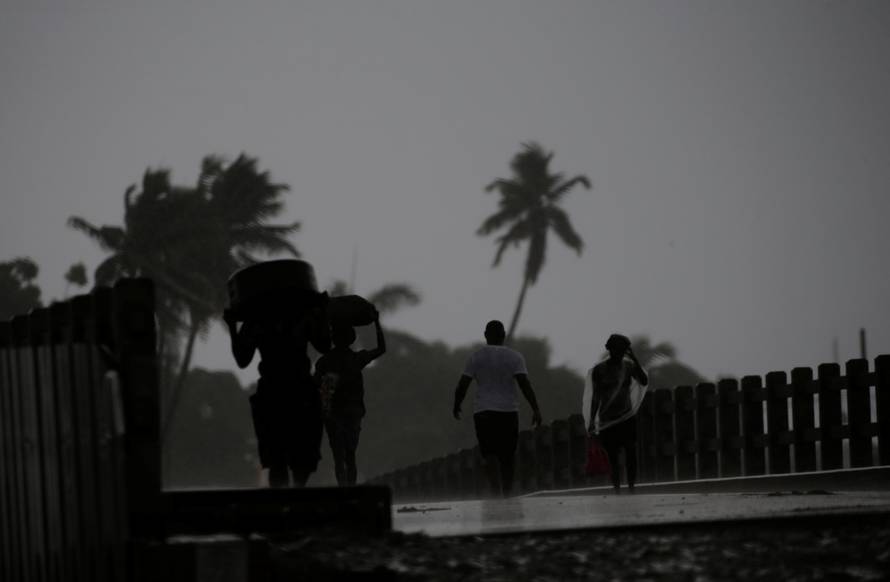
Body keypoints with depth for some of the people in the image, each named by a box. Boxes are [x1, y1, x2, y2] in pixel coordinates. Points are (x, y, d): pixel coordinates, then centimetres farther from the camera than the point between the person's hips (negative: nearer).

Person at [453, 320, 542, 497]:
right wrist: (536, 409, -13)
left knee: (490, 456, -8)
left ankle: (496, 492, -28)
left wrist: (456, 407, 14)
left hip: (483, 412, -1)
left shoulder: (476, 356, 1)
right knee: (507, 456, 14)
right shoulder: (515, 357, 0)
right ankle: (507, 494, 21)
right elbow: (524, 383, -12)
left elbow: (462, 385, -1)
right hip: (509, 411, 1)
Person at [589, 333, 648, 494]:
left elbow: (644, 381, -11)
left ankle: (631, 488, -7)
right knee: (612, 457, -2)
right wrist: (592, 420, 0)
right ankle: (617, 490, 2)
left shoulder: (629, 366, 4)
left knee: (631, 453, -10)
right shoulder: (599, 370, 0)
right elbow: (596, 396, 4)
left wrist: (634, 359, -16)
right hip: (607, 419, -1)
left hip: (627, 417, 1)